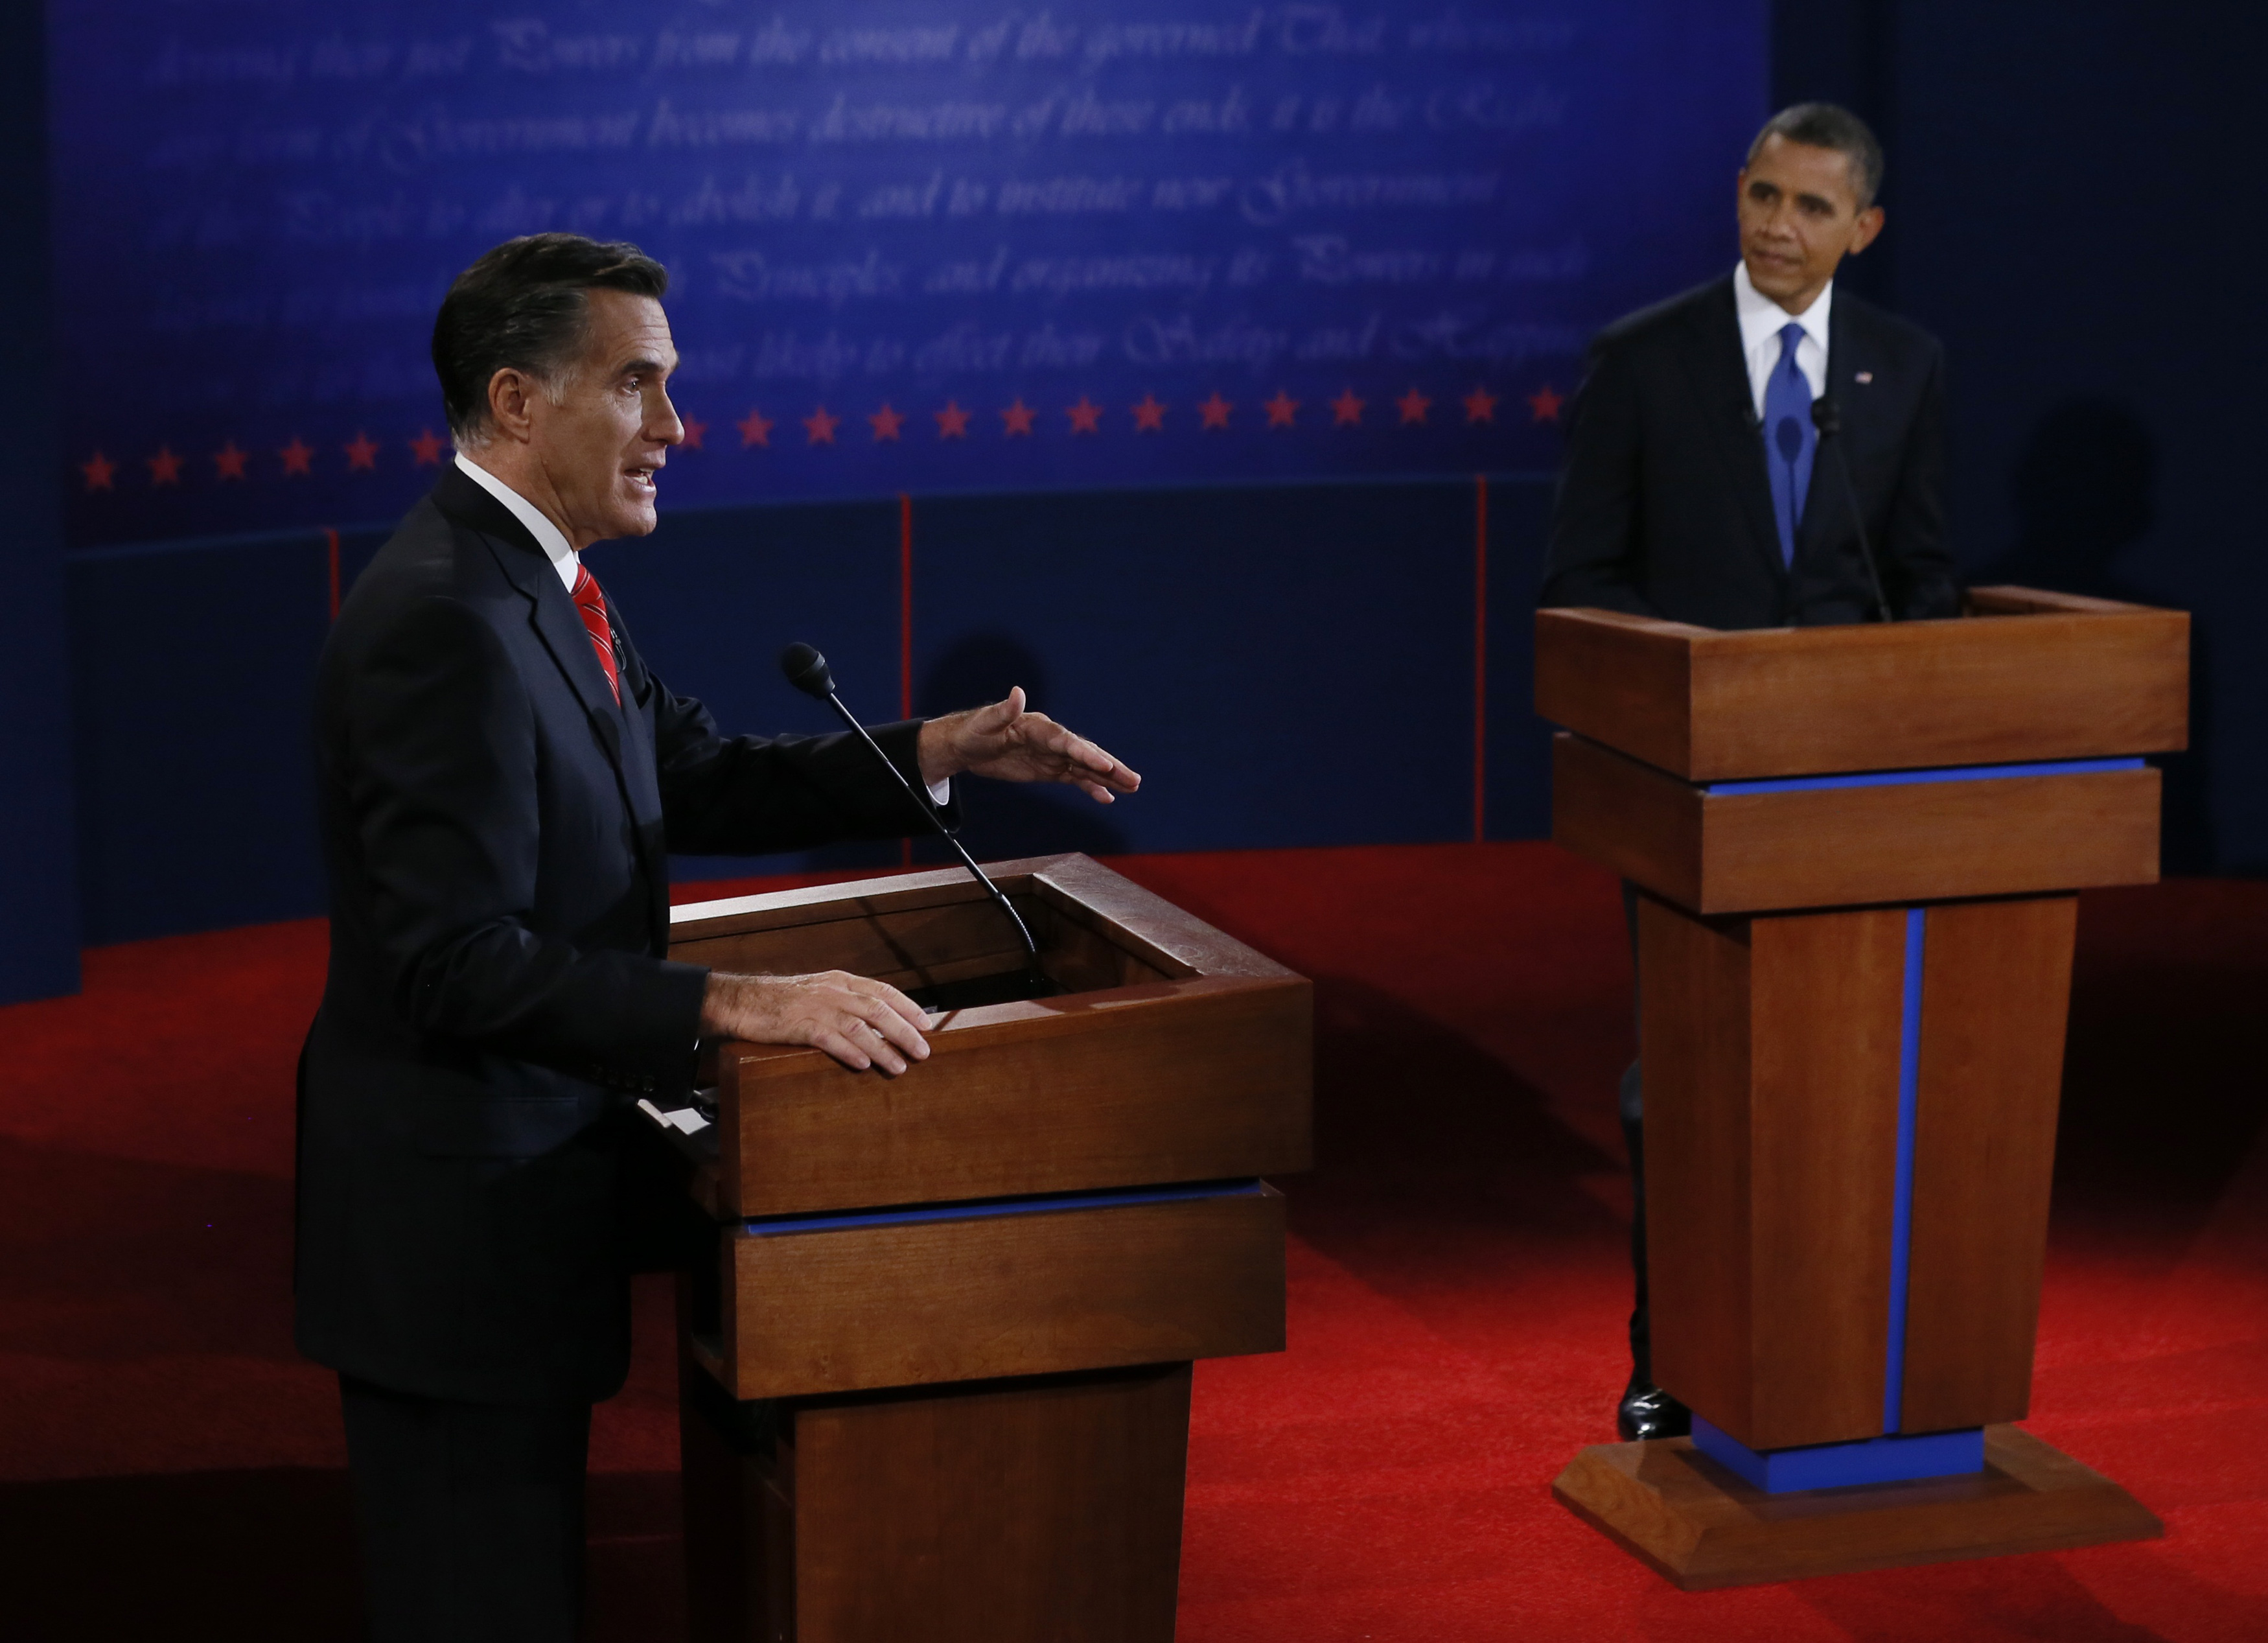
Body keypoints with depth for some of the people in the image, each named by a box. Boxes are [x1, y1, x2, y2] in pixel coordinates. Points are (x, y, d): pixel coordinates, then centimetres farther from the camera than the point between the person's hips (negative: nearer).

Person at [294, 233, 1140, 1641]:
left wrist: (936, 754, 6)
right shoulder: (446, 625, -24)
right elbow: (462, 965, -29)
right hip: (457, 1227, -10)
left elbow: (695, 778, 16)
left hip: (532, 1186, 10)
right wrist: (737, 1006, -33)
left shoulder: (538, 581, 9)